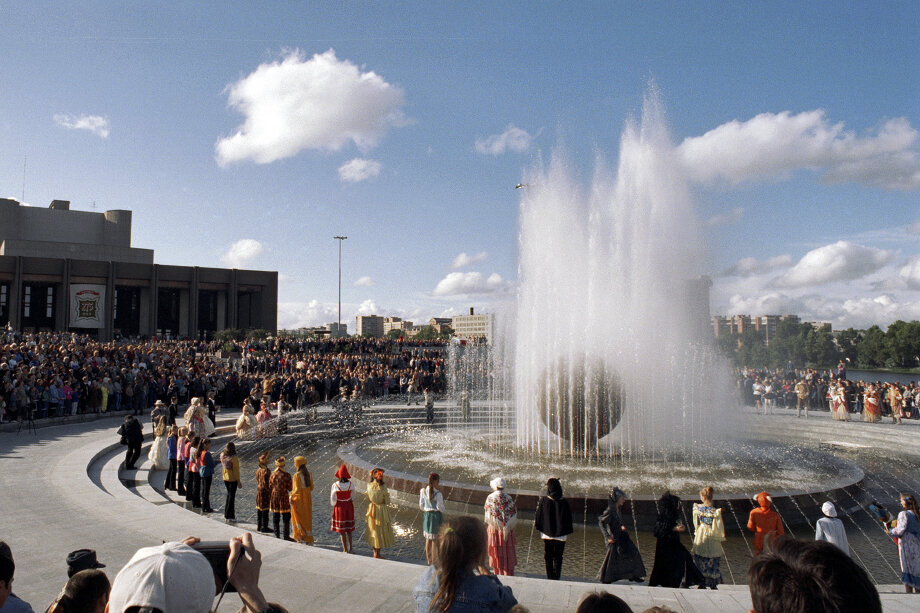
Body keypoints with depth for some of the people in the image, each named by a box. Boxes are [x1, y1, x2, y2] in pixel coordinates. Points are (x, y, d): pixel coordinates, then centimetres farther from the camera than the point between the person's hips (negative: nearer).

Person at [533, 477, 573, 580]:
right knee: (558, 557, 10)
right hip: (560, 535, 0)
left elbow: (538, 516, -4)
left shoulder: (543, 500, -11)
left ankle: (550, 577, 12)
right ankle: (557, 577, 9)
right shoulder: (564, 502, -9)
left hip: (547, 534, 0)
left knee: (548, 557, 11)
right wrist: (568, 531, 10)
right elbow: (569, 519, -1)